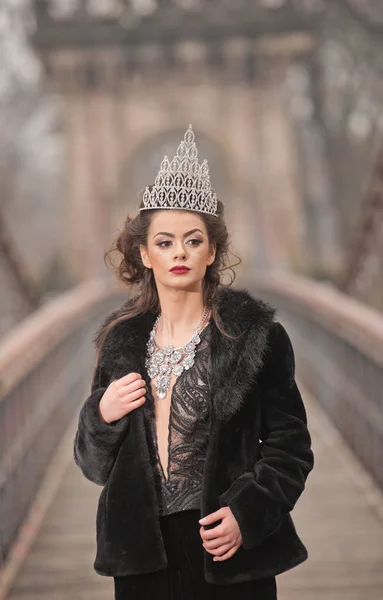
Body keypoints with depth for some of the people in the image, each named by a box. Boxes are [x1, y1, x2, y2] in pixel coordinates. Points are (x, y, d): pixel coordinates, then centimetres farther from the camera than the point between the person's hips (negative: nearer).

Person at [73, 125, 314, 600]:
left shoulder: (256, 335, -4)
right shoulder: (122, 341, 7)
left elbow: (290, 446, -4)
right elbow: (93, 462, 12)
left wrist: (246, 513, -17)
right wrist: (102, 415, -7)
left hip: (229, 552, -3)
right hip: (142, 548, 3)